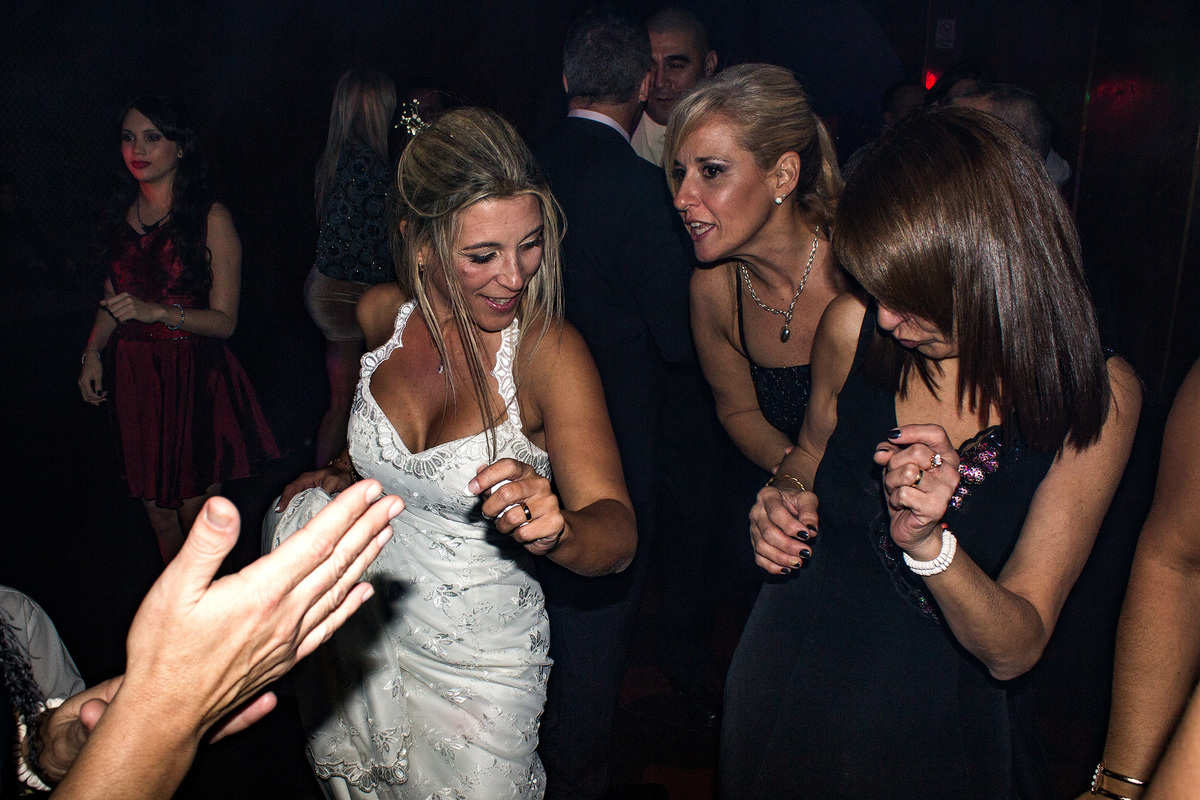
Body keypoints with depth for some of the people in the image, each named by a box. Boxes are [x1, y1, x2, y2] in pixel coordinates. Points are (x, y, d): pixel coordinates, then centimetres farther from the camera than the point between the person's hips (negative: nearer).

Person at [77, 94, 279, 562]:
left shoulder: (211, 219, -8)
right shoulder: (122, 213, 9)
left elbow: (224, 320, -10)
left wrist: (158, 312, -23)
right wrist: (92, 352, 4)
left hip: (193, 376, -5)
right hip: (133, 375, 5)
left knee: (195, 511, 1)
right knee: (157, 508, 11)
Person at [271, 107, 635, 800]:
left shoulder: (549, 350, -24)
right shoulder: (383, 314, -9)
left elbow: (617, 535, -32)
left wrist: (556, 529, -51)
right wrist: (346, 474, 6)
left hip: (476, 661, -4)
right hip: (360, 633, 5)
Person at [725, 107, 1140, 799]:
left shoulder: (1096, 396, -19)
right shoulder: (853, 328, -15)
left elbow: (1014, 651, -18)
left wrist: (928, 542, -36)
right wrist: (788, 497, -15)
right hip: (794, 682, 2)